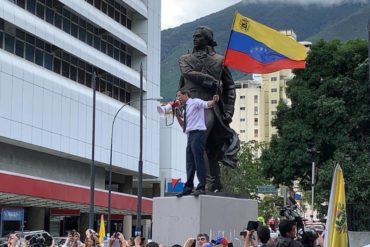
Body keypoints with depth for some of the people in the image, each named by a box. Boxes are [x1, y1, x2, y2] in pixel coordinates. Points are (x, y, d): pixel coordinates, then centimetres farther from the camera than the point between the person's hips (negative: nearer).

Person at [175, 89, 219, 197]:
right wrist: (177, 115, 12)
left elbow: (207, 104, -16)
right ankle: (188, 188, 13)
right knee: (190, 163, 9)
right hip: (190, 135, 9)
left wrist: (214, 101, -38)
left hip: (197, 133, -9)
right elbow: (183, 125, 26)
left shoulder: (195, 102, 1)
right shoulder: (186, 108, 24)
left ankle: (201, 187, -13)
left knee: (198, 160, -12)